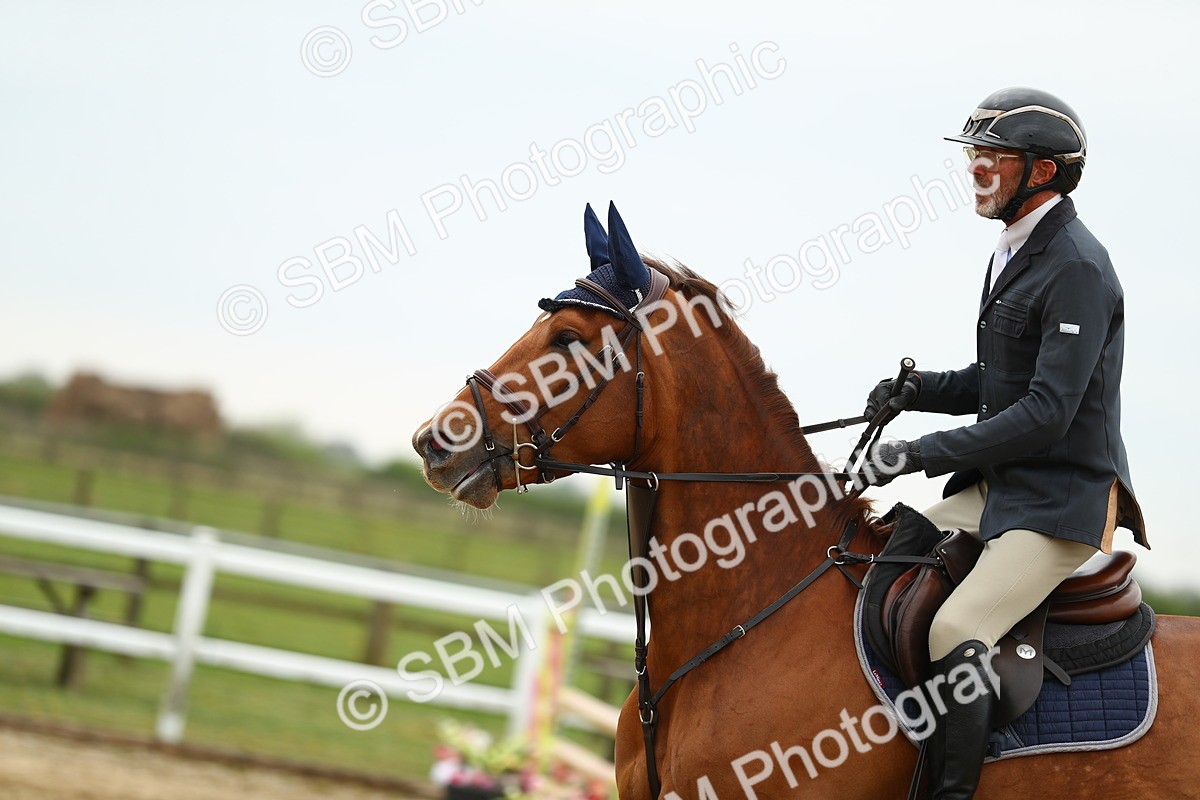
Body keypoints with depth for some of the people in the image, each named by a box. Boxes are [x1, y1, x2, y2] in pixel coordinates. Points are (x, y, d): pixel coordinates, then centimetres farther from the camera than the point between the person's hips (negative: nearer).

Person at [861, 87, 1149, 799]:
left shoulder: (1077, 269, -17)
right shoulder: (1013, 255, 14)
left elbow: (1047, 412, -24)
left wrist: (924, 453, -23)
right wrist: (917, 391, 5)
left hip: (1063, 502, -10)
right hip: (996, 487, 10)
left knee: (955, 631, -27)